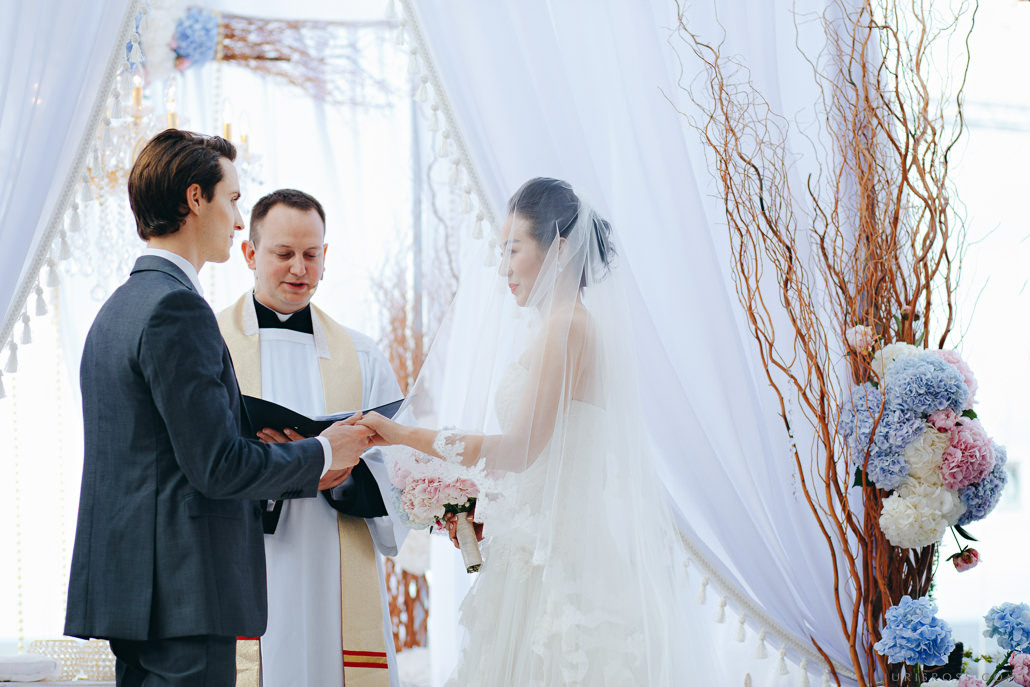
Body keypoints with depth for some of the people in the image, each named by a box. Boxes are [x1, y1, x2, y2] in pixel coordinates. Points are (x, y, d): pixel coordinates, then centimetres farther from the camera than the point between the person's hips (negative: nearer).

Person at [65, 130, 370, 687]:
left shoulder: (121, 307, 18)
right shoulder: (176, 308, -14)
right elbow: (216, 466, -17)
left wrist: (305, 475, 24)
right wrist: (321, 454, -2)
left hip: (130, 587, 10)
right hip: (181, 598, -10)